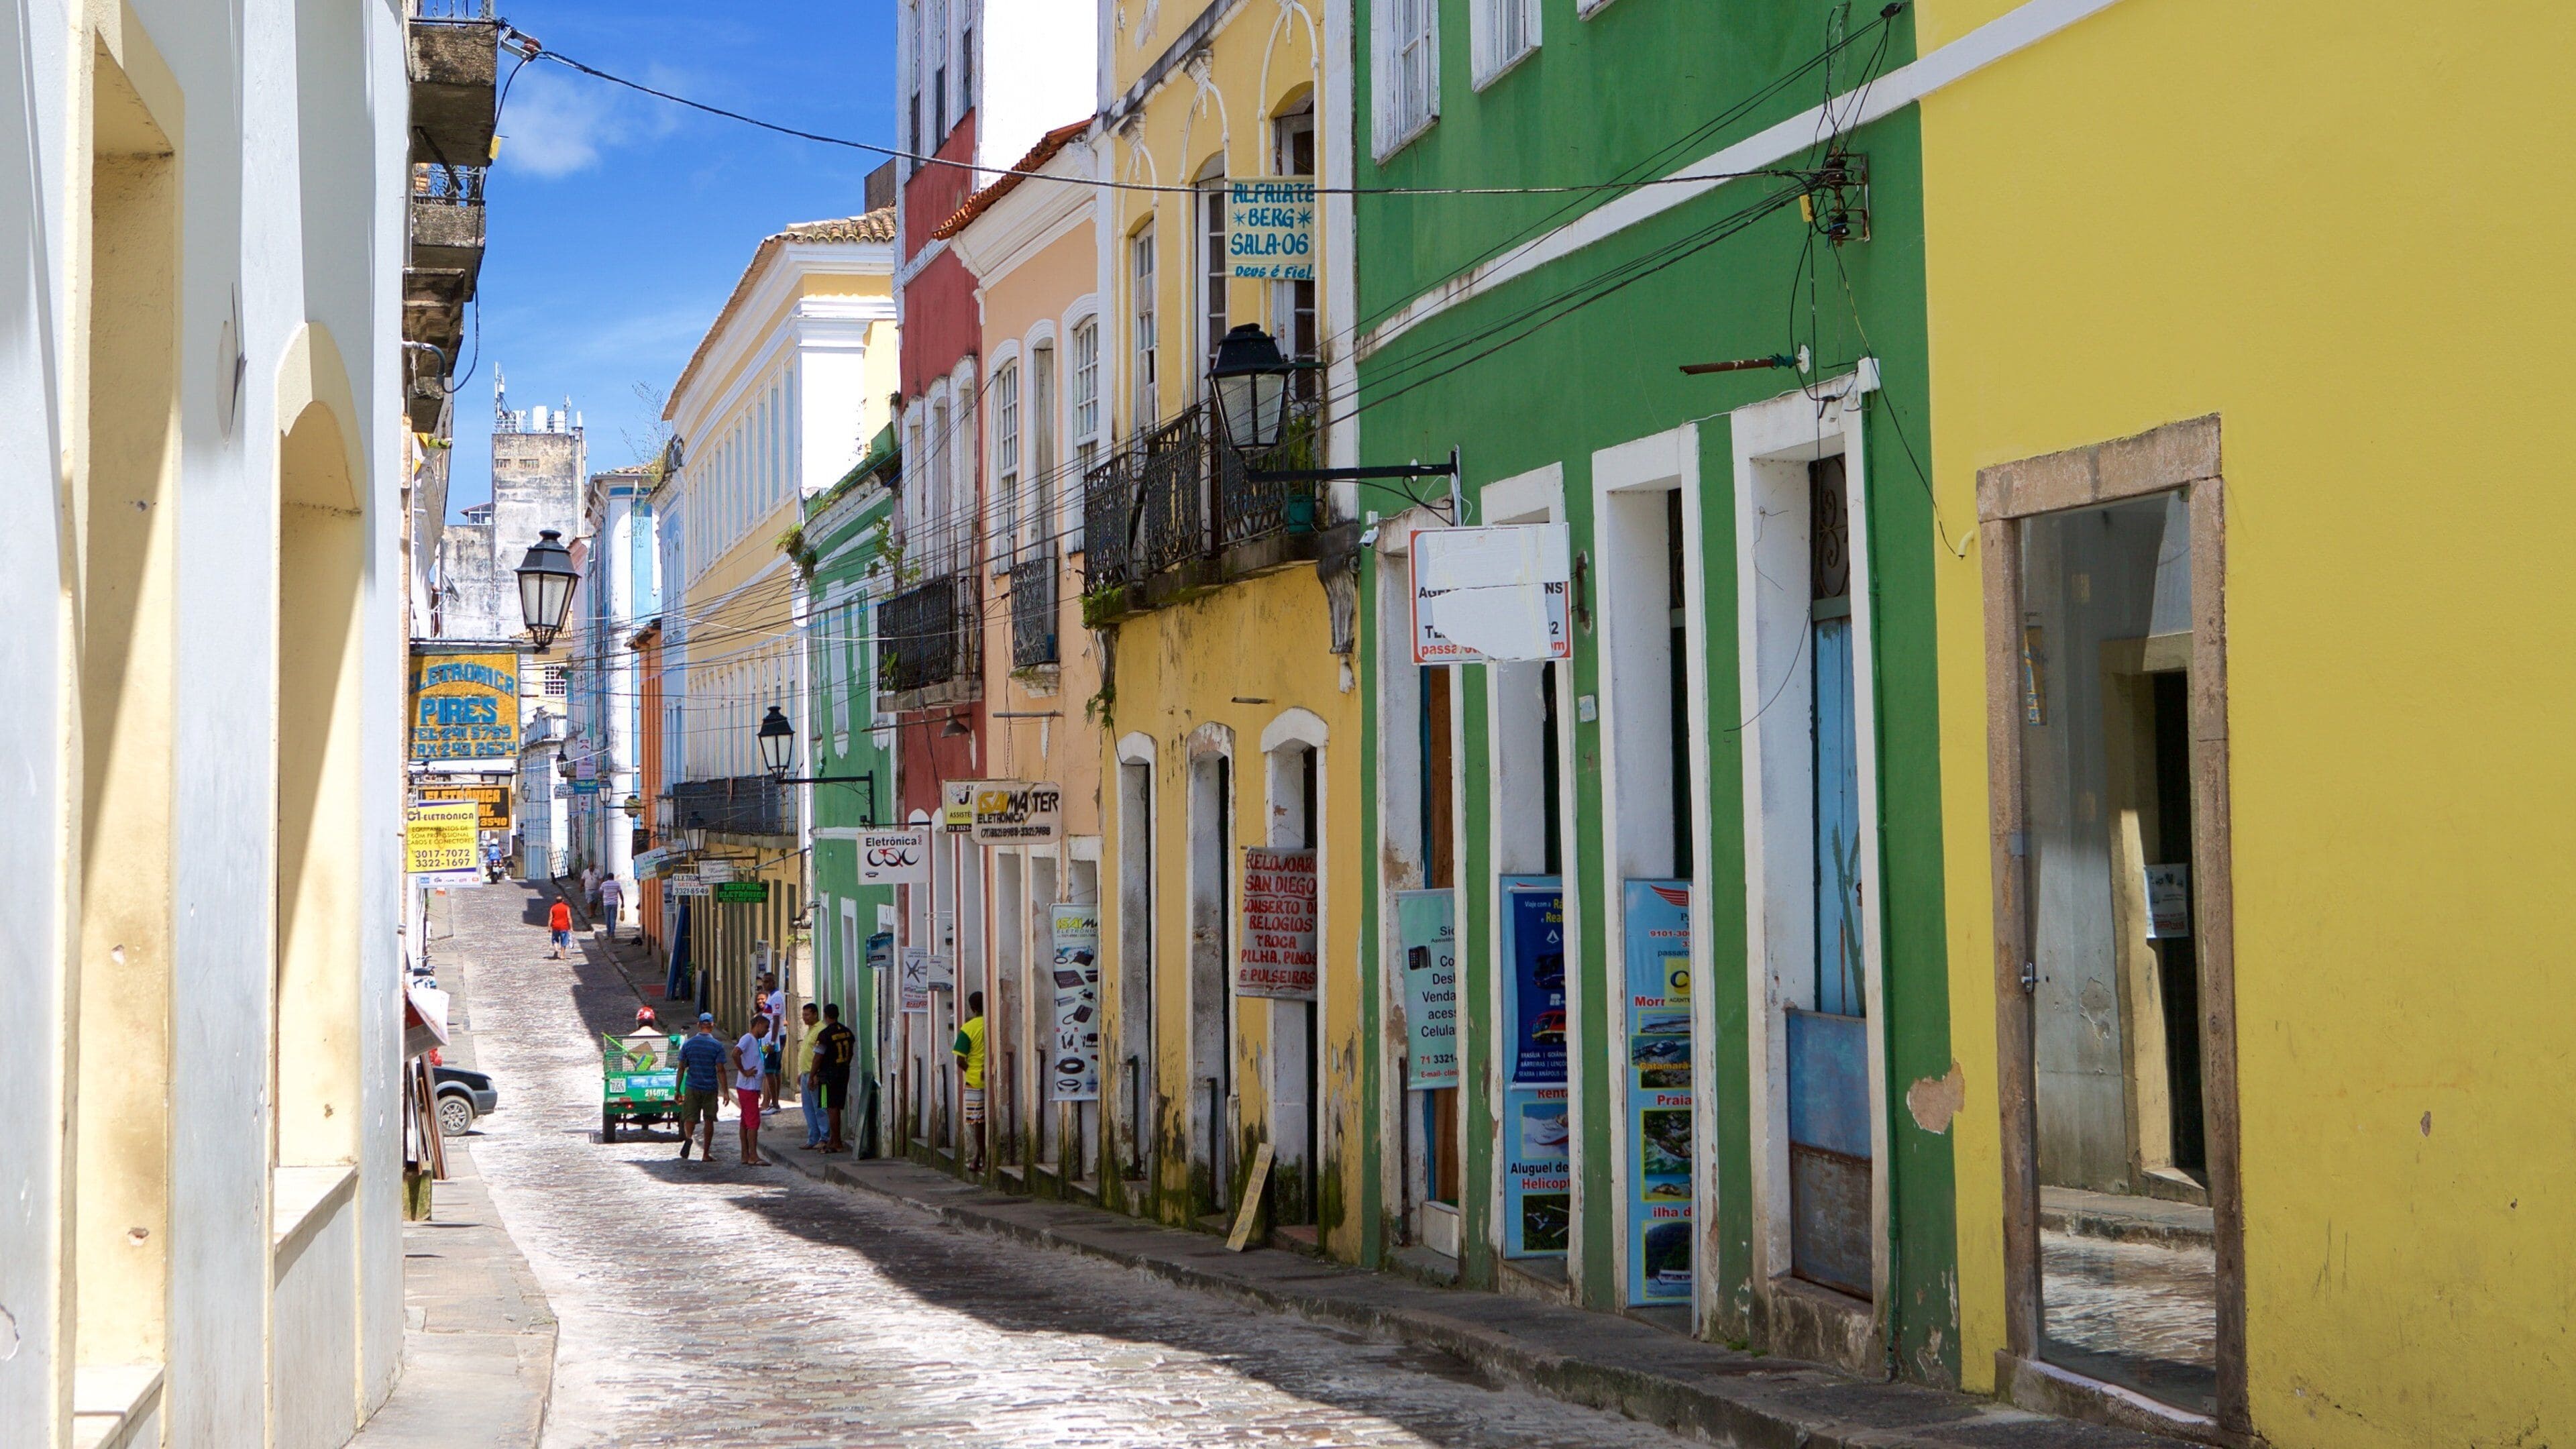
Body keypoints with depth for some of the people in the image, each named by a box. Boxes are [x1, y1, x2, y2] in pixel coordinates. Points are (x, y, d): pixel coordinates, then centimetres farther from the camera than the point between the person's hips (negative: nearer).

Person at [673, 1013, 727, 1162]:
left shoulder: (687, 1044, 0)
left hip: (692, 1088, 1)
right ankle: (706, 1154, 12)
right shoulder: (717, 1046, -6)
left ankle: (687, 1137, -27)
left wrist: (678, 1090, 7)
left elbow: (681, 1068, 1)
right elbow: (720, 1070, -9)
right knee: (709, 1120, 9)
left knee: (689, 1118, 6)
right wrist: (725, 1092, -4)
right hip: (710, 1088, -1)